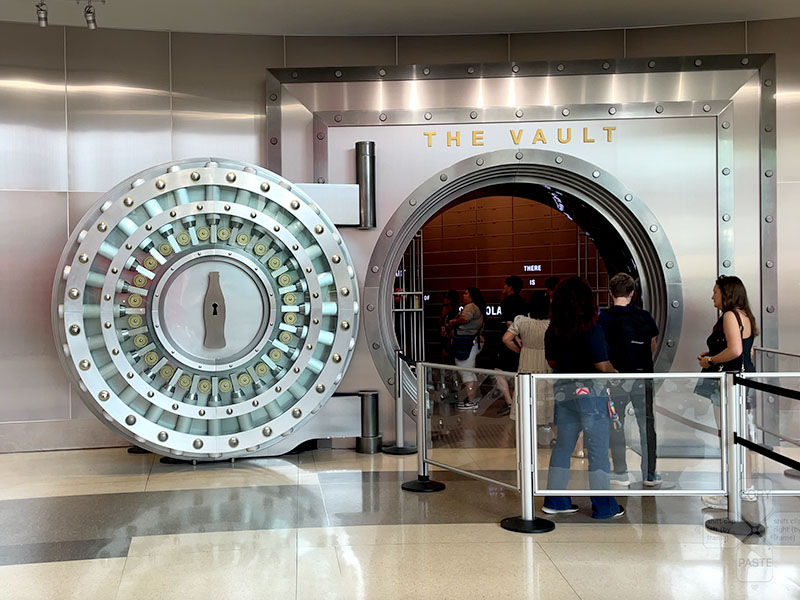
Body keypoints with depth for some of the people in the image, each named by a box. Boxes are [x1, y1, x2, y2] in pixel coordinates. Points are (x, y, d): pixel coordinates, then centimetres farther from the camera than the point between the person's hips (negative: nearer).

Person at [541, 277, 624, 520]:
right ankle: (604, 506, 12)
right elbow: (602, 366, -15)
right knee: (598, 449, 4)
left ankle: (555, 500, 20)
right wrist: (615, 372, 4)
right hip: (590, 391, -6)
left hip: (563, 390, 6)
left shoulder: (552, 330, 3)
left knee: (563, 445, 15)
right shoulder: (592, 329, -15)